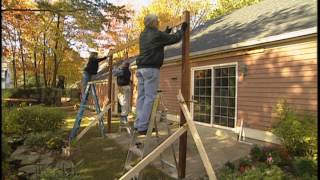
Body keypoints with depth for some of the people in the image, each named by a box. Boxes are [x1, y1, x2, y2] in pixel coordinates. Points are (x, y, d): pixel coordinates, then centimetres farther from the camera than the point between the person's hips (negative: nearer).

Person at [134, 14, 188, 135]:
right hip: (151, 69, -8)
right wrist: (182, 30, 18)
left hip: (141, 68, 8)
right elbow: (174, 39, 1)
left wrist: (166, 33, 43)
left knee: (141, 96, 7)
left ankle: (138, 124, 10)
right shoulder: (156, 34, -6)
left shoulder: (143, 35, 18)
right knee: (149, 97, -7)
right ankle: (142, 127, -7)